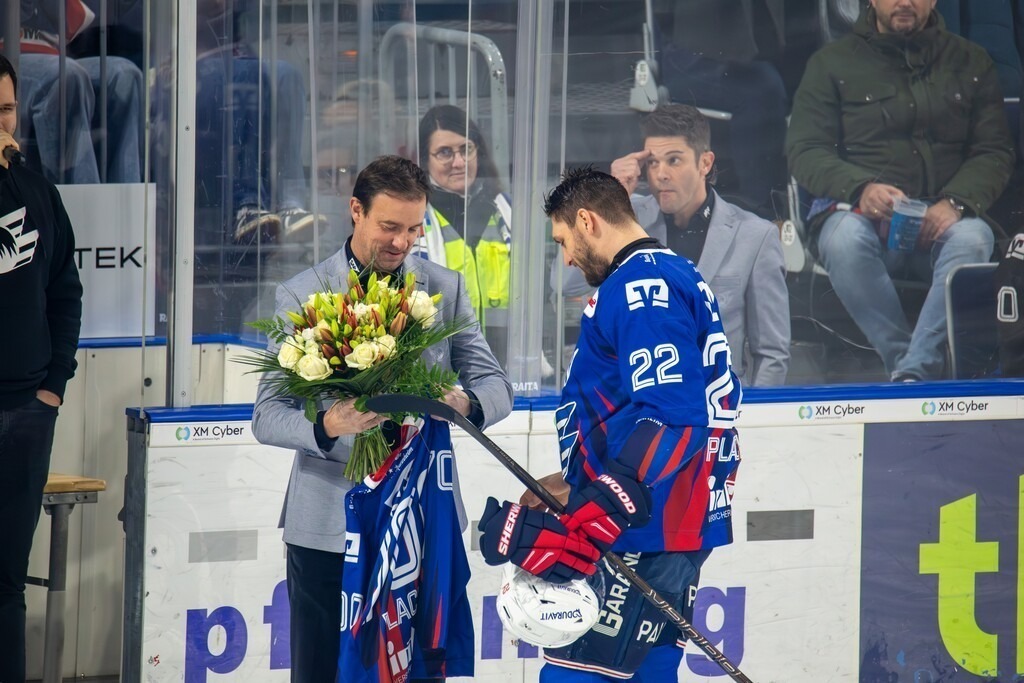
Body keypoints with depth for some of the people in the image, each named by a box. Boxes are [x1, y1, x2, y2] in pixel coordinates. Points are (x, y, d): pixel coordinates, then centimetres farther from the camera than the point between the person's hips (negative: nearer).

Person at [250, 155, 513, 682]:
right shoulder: (302, 296, 1)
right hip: (329, 525, -2)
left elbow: (495, 385, 5)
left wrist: (467, 403, -20)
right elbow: (267, 416, -5)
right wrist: (327, 425, -28)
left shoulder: (446, 290, 9)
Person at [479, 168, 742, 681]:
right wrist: (578, 486, 27)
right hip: (679, 528, 11)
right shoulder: (679, 279, 19)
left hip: (643, 534, -11)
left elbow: (670, 422, -25)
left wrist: (589, 522, -29)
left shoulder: (638, 286, -14)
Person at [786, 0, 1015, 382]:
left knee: (972, 236, -36)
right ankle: (903, 360, -35)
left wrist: (955, 202, -13)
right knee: (846, 238, -38)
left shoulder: (970, 63, 17)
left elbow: (995, 152, 9)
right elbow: (804, 150, 3)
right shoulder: (832, 63, 12)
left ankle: (912, 375, -42)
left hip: (939, 222, 1)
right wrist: (861, 188, -18)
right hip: (859, 211, -1)